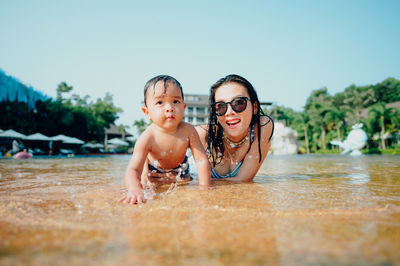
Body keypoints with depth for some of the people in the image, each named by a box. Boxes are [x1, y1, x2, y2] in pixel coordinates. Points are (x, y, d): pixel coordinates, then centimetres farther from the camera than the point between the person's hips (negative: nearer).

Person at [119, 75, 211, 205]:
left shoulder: (188, 131, -36)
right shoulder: (148, 138, -41)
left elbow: (202, 161, -33)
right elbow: (132, 170, -47)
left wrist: (205, 188, -43)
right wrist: (135, 190, -68)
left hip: (179, 166, 2)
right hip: (153, 167, -1)